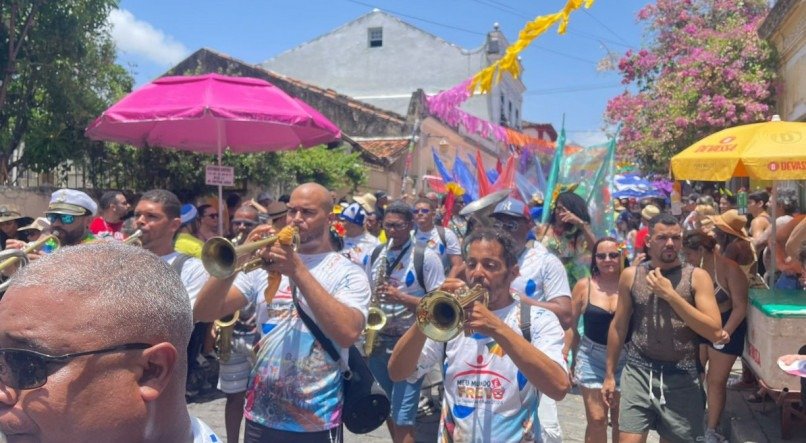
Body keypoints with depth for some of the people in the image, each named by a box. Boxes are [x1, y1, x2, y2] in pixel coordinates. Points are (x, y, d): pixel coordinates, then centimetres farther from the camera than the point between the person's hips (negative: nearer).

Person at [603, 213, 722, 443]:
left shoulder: (697, 277, -3)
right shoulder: (631, 275, 3)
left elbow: (715, 332, -11)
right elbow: (619, 326, 11)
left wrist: (671, 295, -16)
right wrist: (609, 374, 12)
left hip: (681, 378, 0)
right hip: (638, 373, 1)